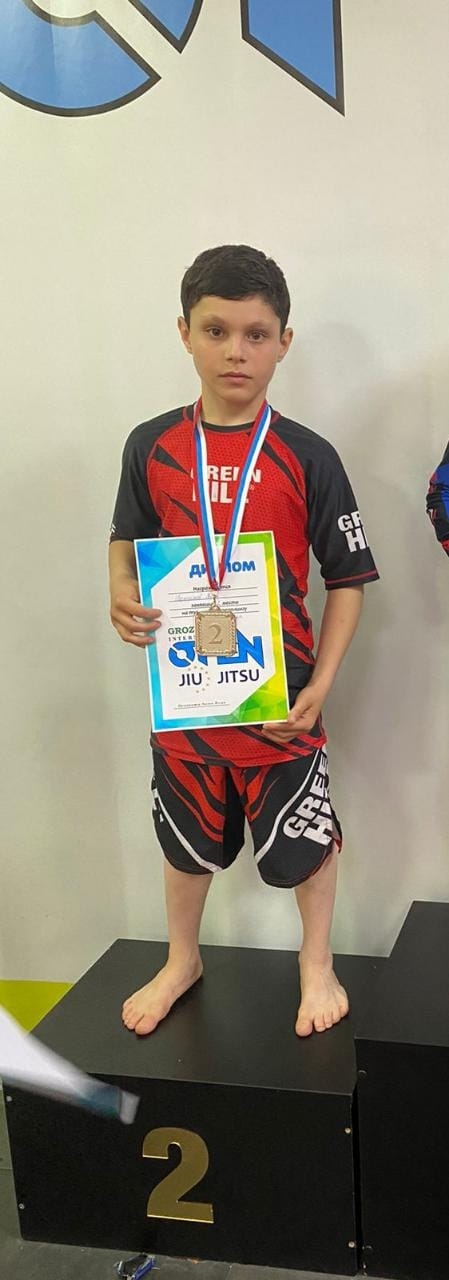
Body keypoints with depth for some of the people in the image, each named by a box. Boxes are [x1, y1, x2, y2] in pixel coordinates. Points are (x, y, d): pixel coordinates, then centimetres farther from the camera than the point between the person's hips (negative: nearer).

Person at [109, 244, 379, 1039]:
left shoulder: (307, 458, -10)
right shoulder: (151, 447, -4)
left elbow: (348, 578, -5)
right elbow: (127, 540, 11)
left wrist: (319, 687, -13)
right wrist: (123, 599, -11)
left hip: (279, 695, -2)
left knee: (305, 837, 12)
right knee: (188, 835, 20)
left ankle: (317, 965, 39)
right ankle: (181, 961, 44)